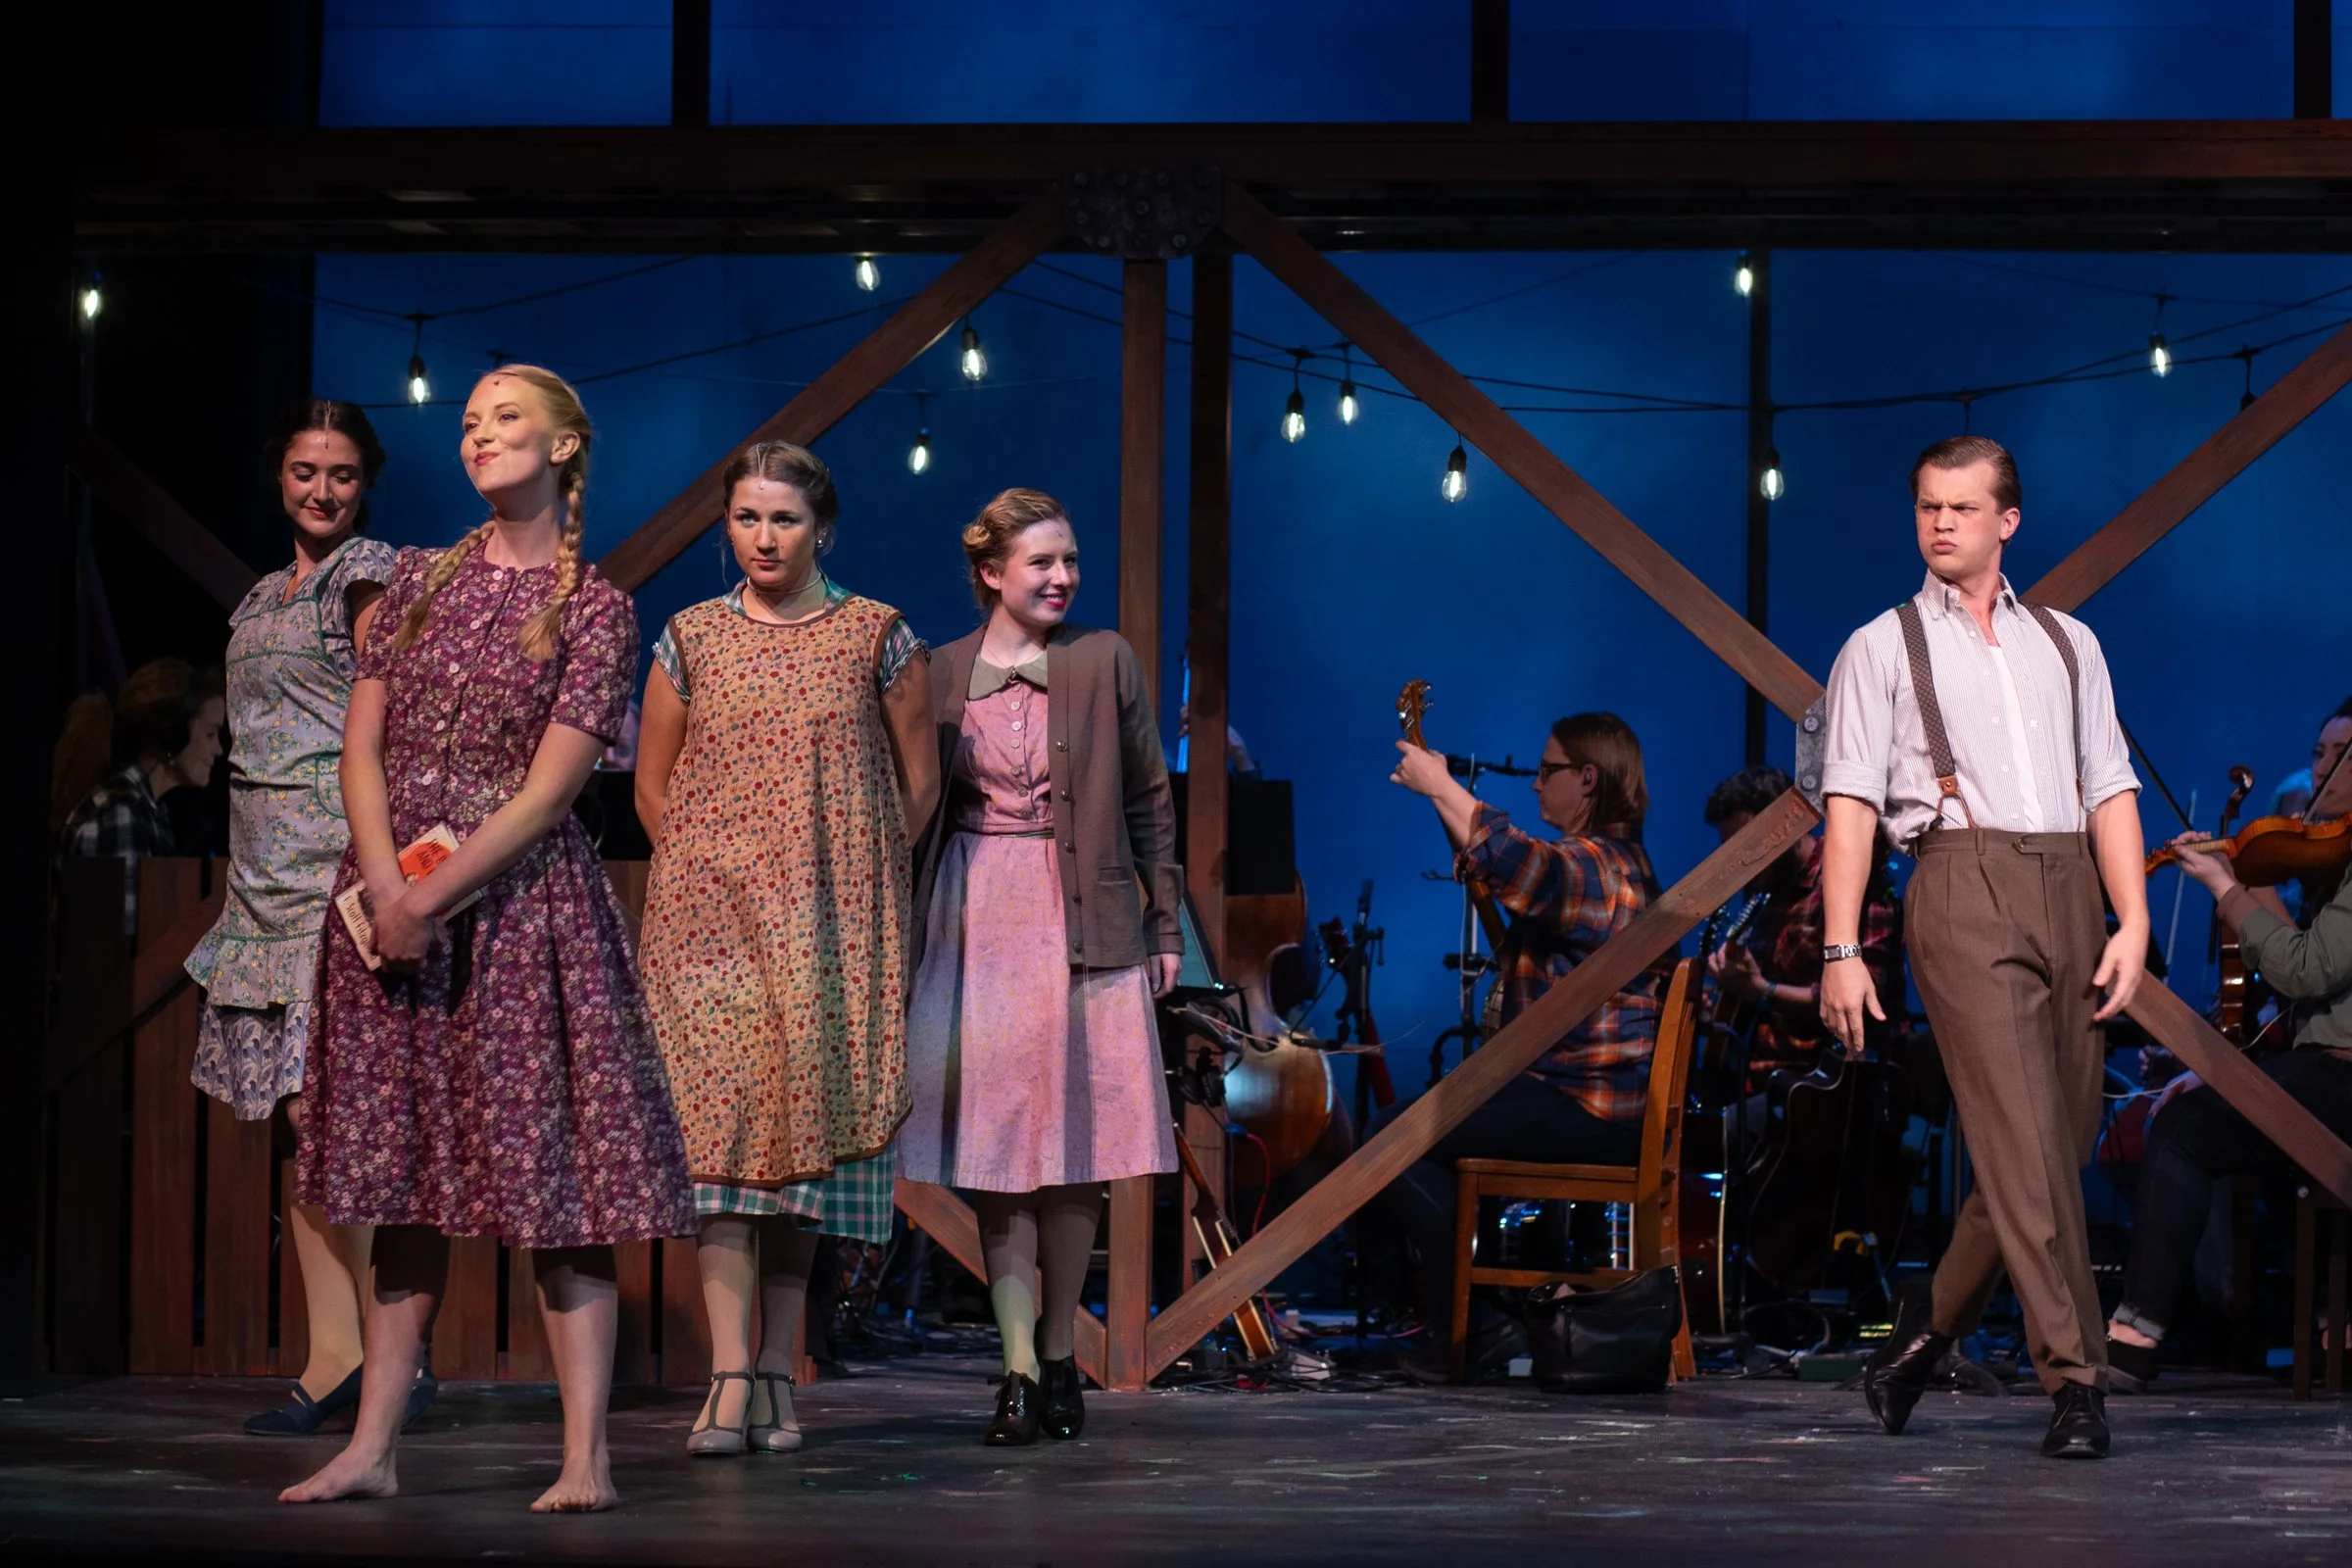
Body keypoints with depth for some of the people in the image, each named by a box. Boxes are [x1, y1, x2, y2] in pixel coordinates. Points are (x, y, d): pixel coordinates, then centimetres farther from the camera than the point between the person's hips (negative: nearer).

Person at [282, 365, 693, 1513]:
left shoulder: (595, 610, -2)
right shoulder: (420, 580, 12)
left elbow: (547, 788, -9)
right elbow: (363, 743, 6)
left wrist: (436, 896, -16)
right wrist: (385, 882, -9)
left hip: (517, 895, -4)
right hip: (393, 895, 4)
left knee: (552, 1173, -7)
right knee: (406, 1173, 7)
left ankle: (586, 1459, -8)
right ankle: (371, 1449, 9)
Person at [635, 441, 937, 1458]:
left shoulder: (877, 637, 3)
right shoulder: (691, 638, 7)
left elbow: (918, 779, 9)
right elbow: (653, 784, 15)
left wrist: (852, 874, 9)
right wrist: (713, 870, 10)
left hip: (833, 924, 0)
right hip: (710, 913, 0)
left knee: (806, 1125, 1)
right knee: (720, 1122, -11)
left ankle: (778, 1372, 8)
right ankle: (732, 1377, -16)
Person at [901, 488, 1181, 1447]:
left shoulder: (1105, 662, 3)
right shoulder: (943, 672, 6)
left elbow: (1151, 802, 6)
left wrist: (1165, 926, 3)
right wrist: (909, 934, 7)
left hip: (1083, 925, -1)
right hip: (975, 925, 1)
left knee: (1072, 1153, 2)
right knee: (996, 1151, -4)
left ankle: (1058, 1357, 14)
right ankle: (1020, 1369, -5)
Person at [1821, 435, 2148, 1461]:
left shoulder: (2068, 644, 20)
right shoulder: (1882, 648, 11)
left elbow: (2109, 790, 15)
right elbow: (1851, 803, 3)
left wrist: (2132, 920, 1)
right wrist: (1841, 947, -7)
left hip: (2069, 887, 4)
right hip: (1962, 885, -4)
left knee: (2057, 1144, 4)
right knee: (2021, 1142, -13)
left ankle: (1928, 1330, 23)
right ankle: (2076, 1382, -14)